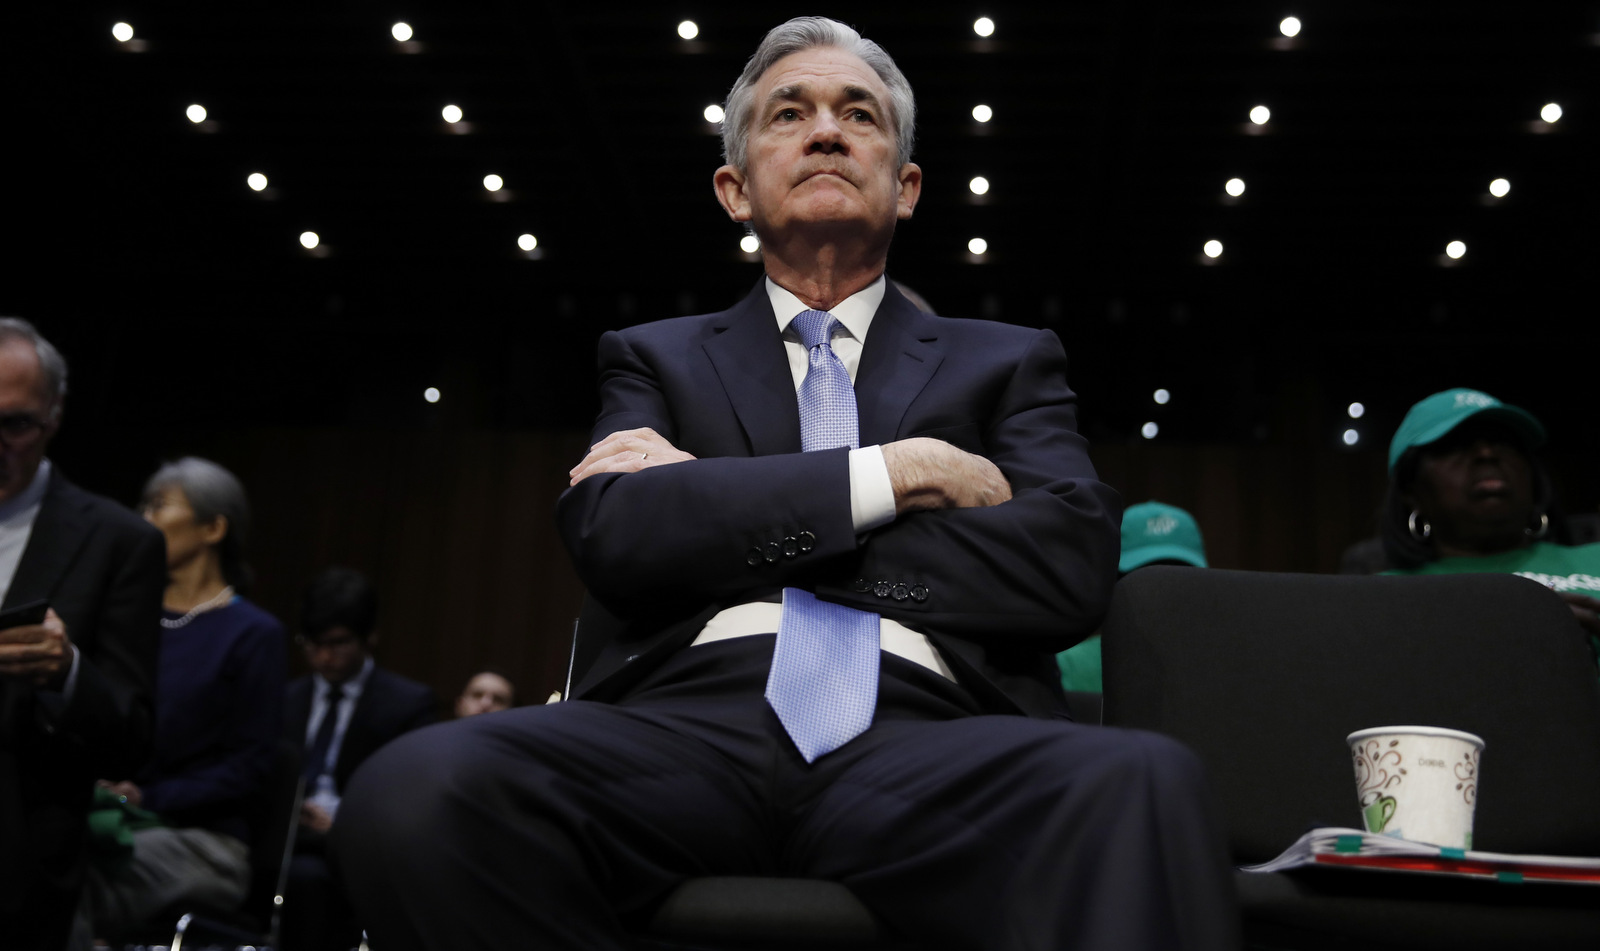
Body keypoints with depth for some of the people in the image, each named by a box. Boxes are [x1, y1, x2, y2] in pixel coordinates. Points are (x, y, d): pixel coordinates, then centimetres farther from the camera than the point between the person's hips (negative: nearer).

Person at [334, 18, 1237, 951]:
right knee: (417, 790, -29)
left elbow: (1072, 563, 1)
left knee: (1146, 787, -36)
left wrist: (726, 512, 0)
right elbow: (613, 536, 1)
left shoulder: (1008, 363, 19)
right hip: (688, 724, 2)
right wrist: (899, 473, -2)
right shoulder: (657, 358, 21)